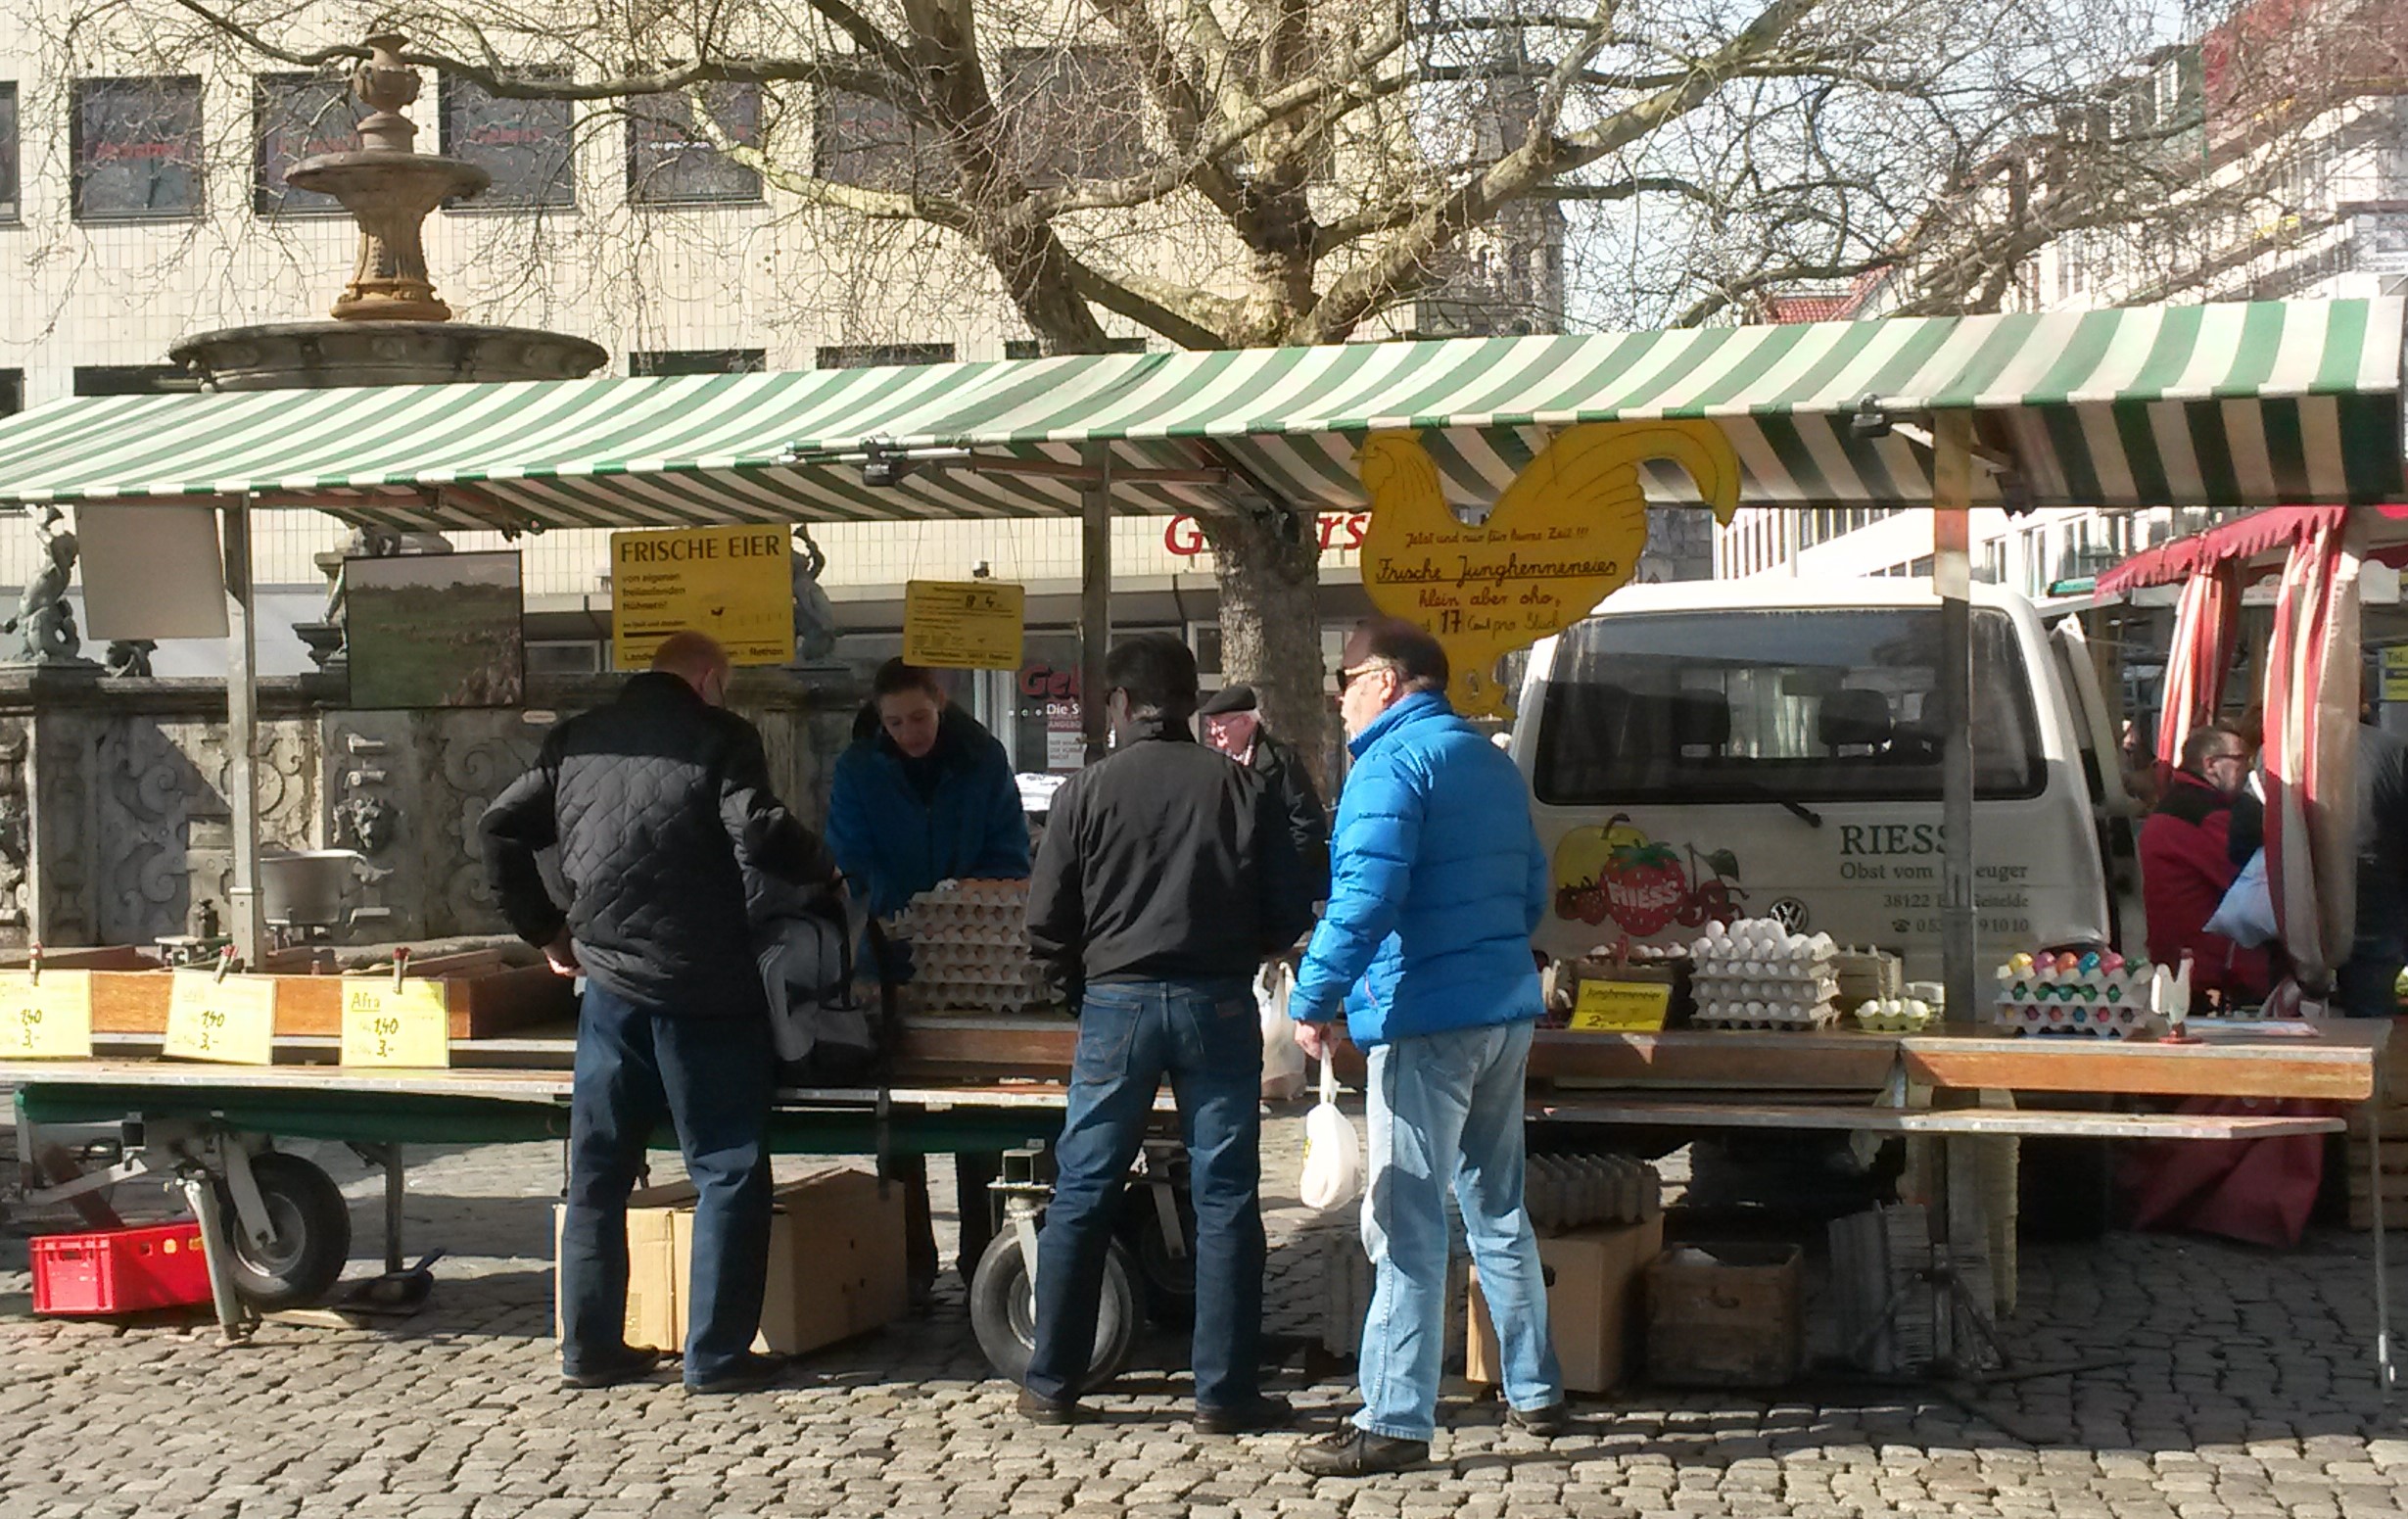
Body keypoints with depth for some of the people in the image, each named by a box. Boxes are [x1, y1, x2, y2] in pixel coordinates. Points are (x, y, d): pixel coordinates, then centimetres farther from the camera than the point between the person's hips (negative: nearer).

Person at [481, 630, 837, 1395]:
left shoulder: (577, 739, 12)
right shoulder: (718, 735, -4)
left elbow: (498, 829, 14)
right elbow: (758, 835, -16)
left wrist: (546, 931, 19)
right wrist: (824, 869, 2)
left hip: (609, 985, 5)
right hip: (703, 987, -5)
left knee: (598, 1172, 14)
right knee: (729, 1172, 3)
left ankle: (590, 1347, 18)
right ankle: (717, 1355, 2)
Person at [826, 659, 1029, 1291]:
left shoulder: (983, 760, -1)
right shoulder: (858, 770, -1)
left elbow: (1011, 858, -1)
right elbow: (853, 862, -7)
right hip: (892, 954, 0)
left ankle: (979, 1253, 12)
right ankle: (911, 1256, 9)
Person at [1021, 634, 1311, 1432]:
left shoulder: (1088, 790, 0)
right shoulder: (1242, 788, 2)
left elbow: (1046, 924, -1)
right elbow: (1290, 916, 2)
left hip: (1117, 1005, 0)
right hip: (1218, 1005, 0)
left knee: (1081, 1194, 9)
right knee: (1224, 1199, 5)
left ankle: (1052, 1384, 14)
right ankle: (1225, 1391, 6)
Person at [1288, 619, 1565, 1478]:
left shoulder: (1393, 764, -11)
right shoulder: (1493, 764, 16)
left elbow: (1366, 894, -22)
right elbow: (1533, 890, 22)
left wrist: (1314, 998, -20)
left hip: (1426, 1018, -9)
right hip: (1506, 1013, 9)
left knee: (1407, 1219, -7)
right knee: (1497, 1208, 18)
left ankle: (1396, 1421, -7)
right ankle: (1536, 1393, 25)